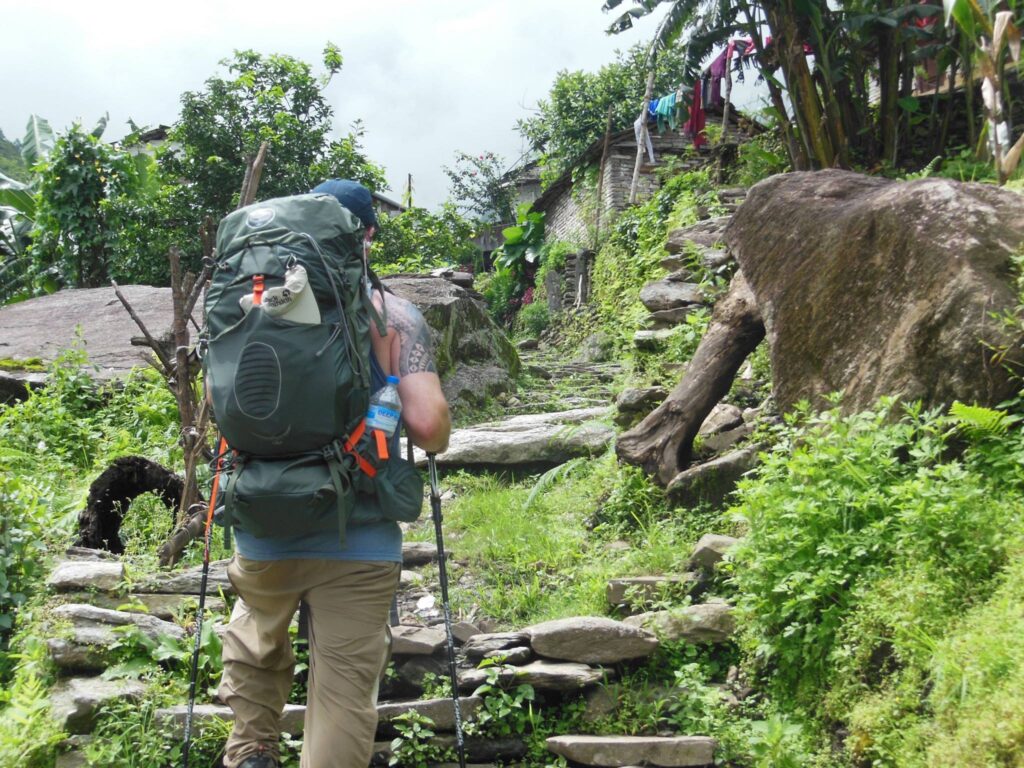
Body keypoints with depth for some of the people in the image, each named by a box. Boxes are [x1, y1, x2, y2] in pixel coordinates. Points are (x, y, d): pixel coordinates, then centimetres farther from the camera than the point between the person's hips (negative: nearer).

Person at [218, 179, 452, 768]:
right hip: (357, 541, -3)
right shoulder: (395, 315, -5)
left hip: (264, 529, 3)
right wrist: (437, 435, 9)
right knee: (345, 686, 6)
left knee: (255, 643, 29)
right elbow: (428, 427, -13)